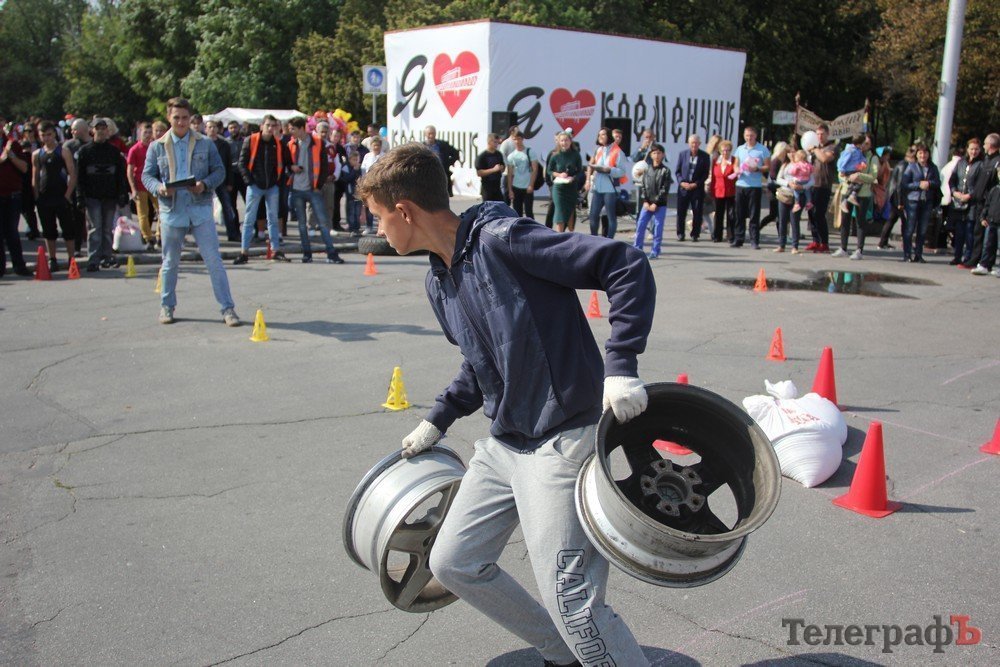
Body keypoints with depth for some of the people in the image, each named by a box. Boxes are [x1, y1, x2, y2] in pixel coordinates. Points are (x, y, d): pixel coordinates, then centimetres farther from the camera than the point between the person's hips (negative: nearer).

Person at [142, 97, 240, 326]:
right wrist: (159, 187, -15)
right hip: (171, 210, 1)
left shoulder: (205, 143, 5)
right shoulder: (157, 146, 7)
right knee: (170, 262, 11)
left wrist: (205, 184, -15)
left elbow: (220, 170, 4)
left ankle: (227, 308, 1)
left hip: (201, 209, -1)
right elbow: (147, 175, 7)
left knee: (214, 260, -3)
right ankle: (166, 306, 25)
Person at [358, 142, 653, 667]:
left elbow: (626, 265, -20)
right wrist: (437, 421, 22)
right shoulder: (439, 282, 10)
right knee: (453, 564, 15)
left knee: (572, 602, -11)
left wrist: (621, 365, -26)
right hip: (503, 446, 10)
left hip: (562, 443, -9)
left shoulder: (500, 238, -18)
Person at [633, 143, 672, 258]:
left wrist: (656, 203, -13)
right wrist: (645, 201, -6)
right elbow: (643, 187, 6)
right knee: (640, 225, 0)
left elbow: (665, 189, -7)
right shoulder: (647, 170, 8)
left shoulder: (665, 171, -2)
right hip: (647, 204, 3)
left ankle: (655, 252, 5)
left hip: (660, 205, -3)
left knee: (658, 228, -2)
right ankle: (637, 249, 9)